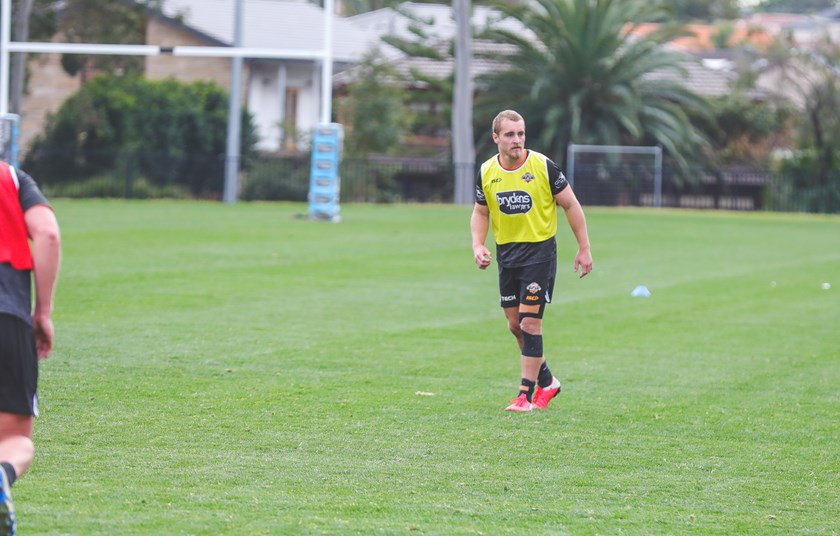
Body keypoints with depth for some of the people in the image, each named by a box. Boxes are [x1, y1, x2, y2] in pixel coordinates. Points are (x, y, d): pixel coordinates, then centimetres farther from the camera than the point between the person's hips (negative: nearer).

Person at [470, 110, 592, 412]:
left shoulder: (542, 166, -12)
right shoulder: (487, 172, -1)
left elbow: (571, 205, -4)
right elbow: (480, 212, 12)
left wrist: (584, 248, -5)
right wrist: (478, 245, -5)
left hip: (540, 251, -5)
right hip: (506, 253, 5)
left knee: (529, 322, -11)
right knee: (515, 324, 10)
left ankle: (526, 393, -6)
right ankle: (546, 381, 29)